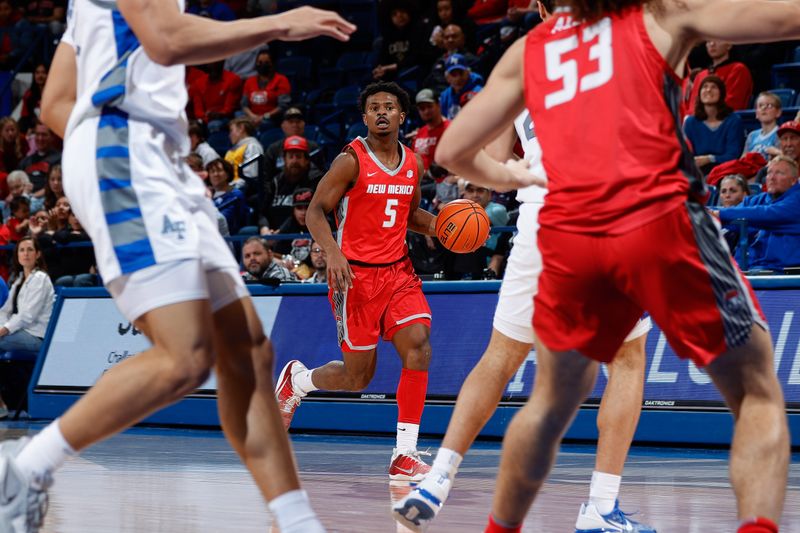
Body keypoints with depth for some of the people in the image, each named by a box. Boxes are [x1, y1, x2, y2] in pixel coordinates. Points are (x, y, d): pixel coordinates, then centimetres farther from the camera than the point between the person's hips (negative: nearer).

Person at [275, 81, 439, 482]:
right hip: (356, 274, -5)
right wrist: (332, 252, -25)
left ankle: (405, 456, -13)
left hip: (398, 271, 5)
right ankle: (297, 379, 35)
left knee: (418, 345, -17)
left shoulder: (413, 163, 9)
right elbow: (315, 211, -9)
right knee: (358, 377, 0)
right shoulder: (351, 160, -9)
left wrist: (438, 226, 3)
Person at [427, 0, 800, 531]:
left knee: (552, 402, 26)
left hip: (567, 236, 4)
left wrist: (506, 176, 44)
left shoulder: (527, 50, 21)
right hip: (660, 222, -3)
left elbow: (452, 151, 25)